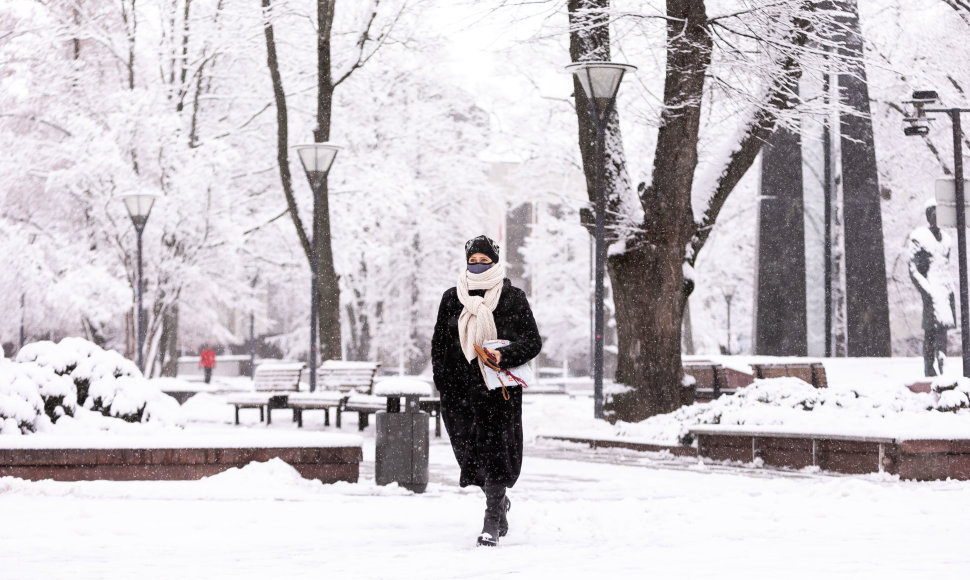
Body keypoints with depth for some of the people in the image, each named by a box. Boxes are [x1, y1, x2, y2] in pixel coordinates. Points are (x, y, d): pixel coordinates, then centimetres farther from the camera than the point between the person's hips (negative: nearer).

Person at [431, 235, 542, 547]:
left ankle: (492, 524, -4)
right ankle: (499, 502, 32)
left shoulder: (513, 298, 2)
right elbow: (439, 344, 14)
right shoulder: (452, 298, 10)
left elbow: (533, 342, 0)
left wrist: (503, 355, -18)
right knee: (470, 452, 4)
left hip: (500, 388, -3)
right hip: (461, 389, 3)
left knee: (494, 452, -9)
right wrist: (444, 384, 4)